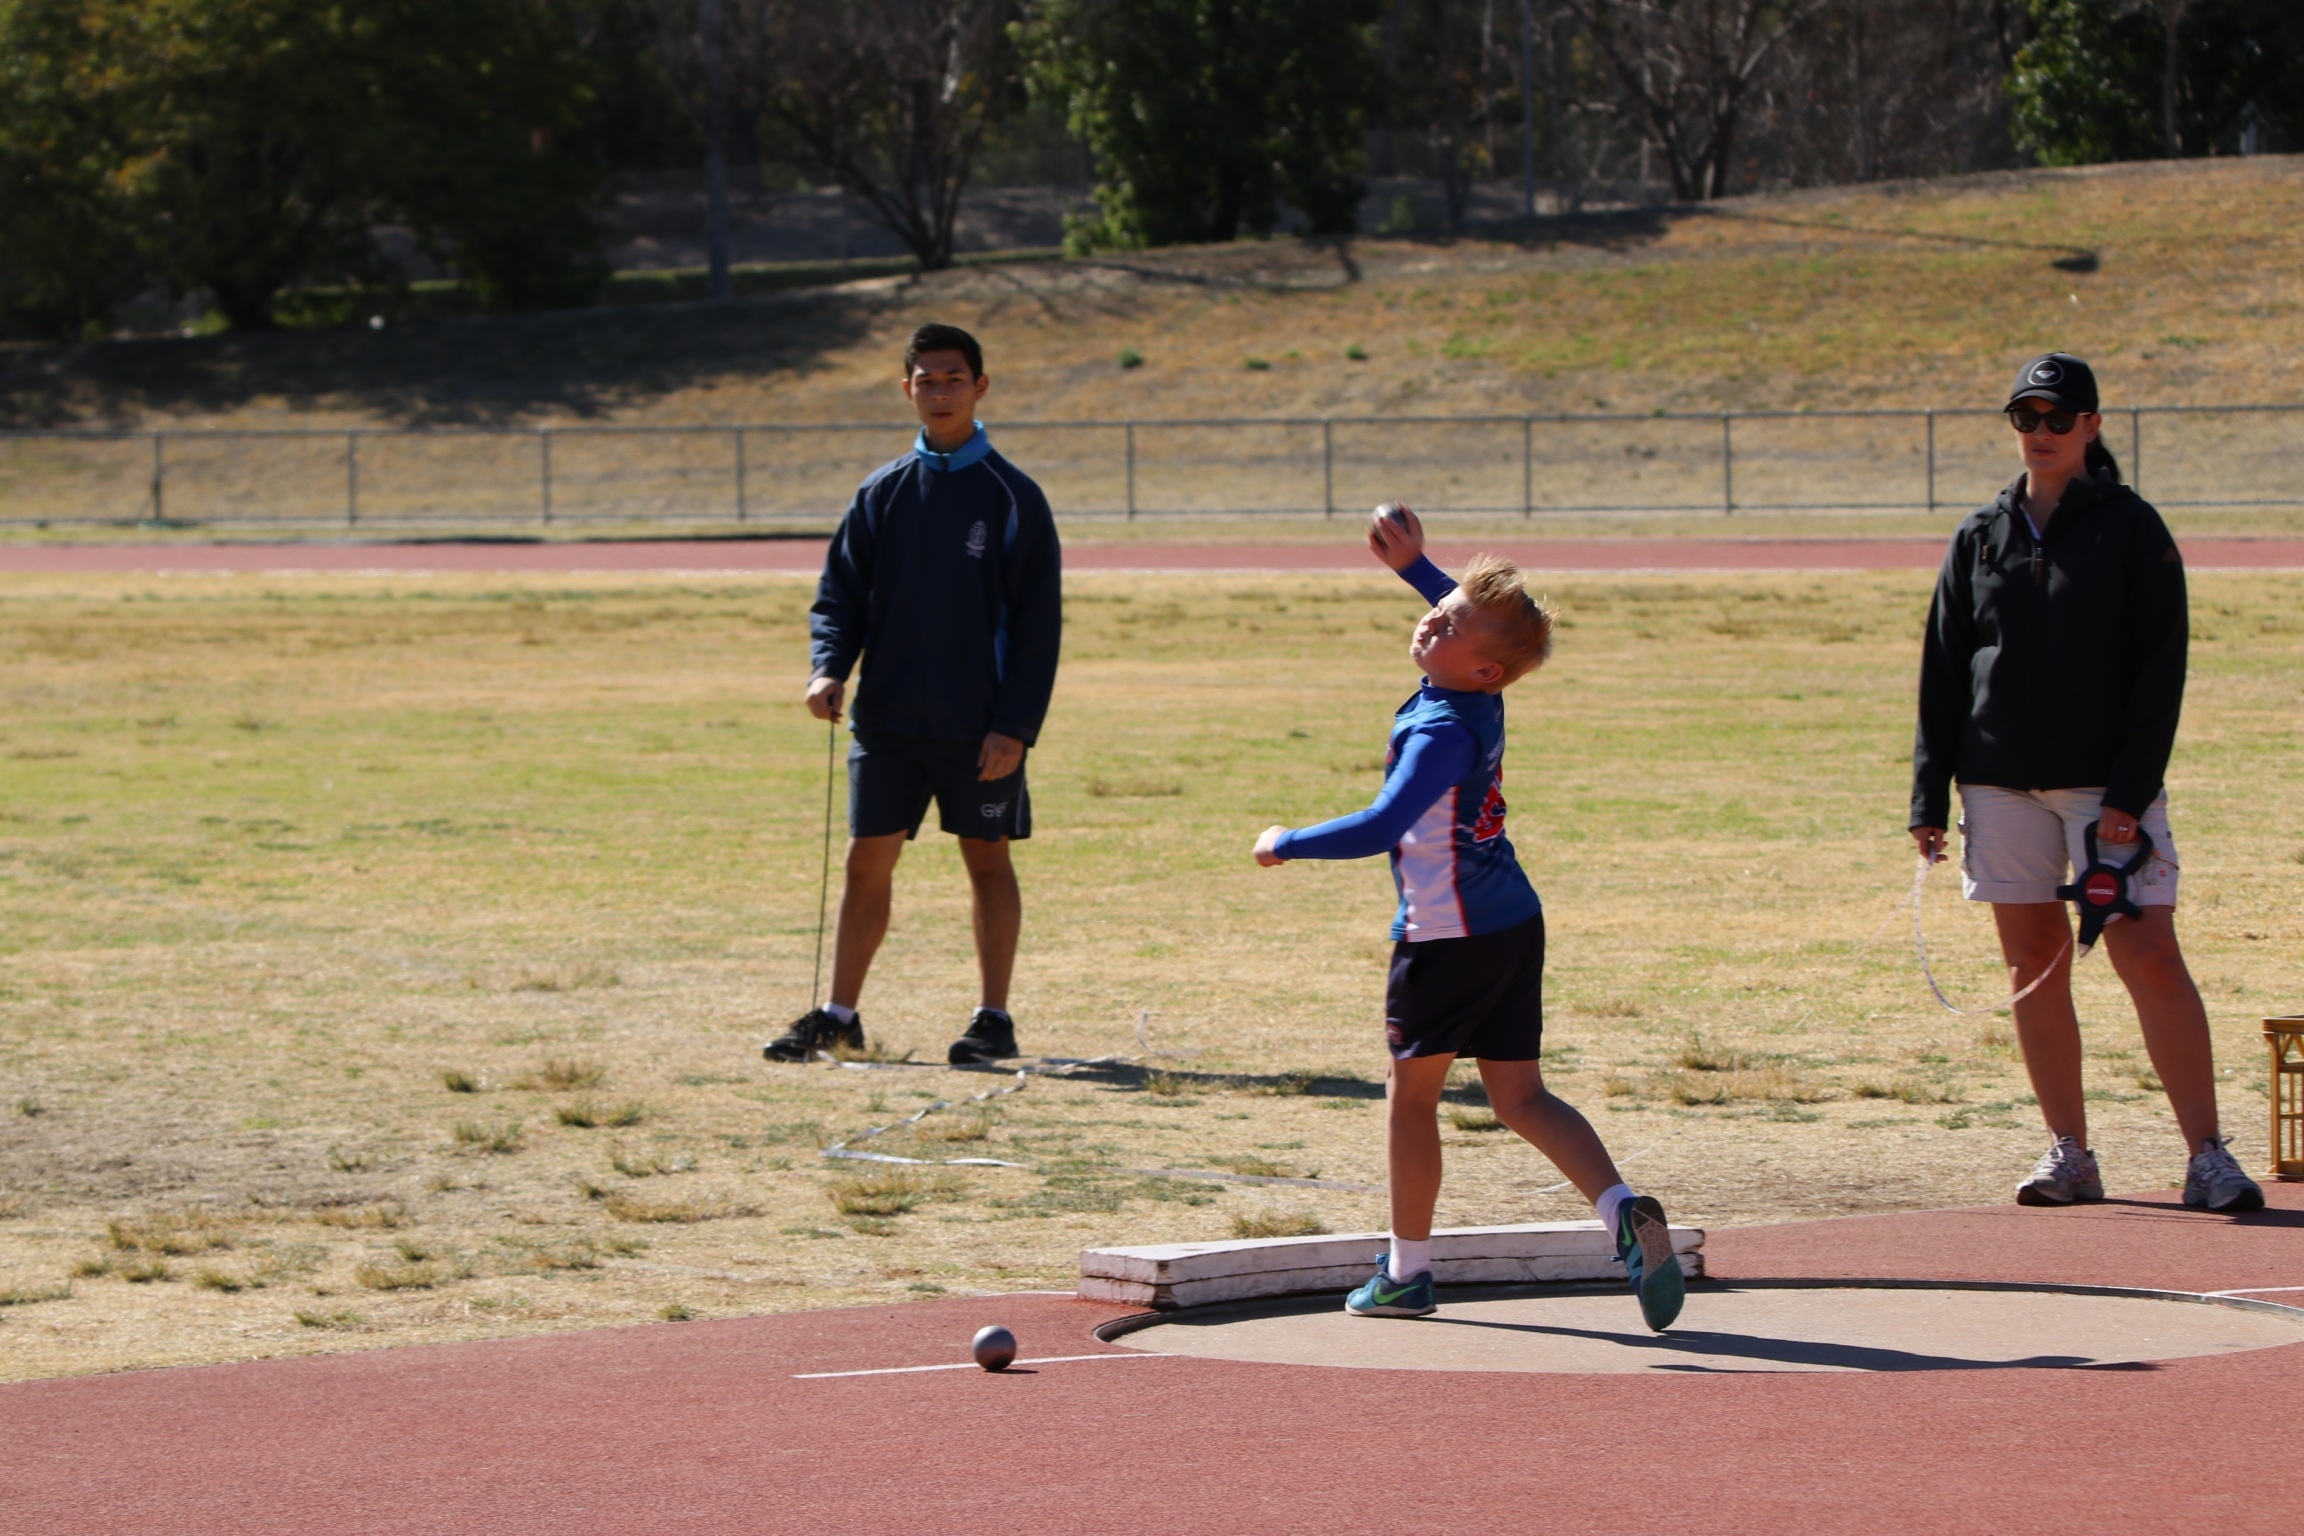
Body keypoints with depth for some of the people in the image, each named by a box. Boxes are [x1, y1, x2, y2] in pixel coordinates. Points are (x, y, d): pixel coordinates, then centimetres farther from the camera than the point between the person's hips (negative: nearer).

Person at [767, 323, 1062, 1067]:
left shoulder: (1013, 497, -2)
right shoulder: (881, 494, 7)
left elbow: (1038, 622, -4)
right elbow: (841, 593, 8)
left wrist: (1015, 725, -12)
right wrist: (828, 667, -12)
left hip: (979, 727, -3)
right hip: (887, 720, 3)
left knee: (988, 860, 4)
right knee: (867, 860, 3)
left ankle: (994, 1019, 12)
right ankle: (839, 1015, 10)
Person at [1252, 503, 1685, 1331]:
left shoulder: (1442, 732, -20)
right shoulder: (1480, 700, 5)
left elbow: (1379, 829, -28)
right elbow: (1482, 618, 29)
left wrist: (1286, 844, -16)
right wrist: (1413, 566, 26)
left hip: (1448, 936, -8)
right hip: (1515, 922, 8)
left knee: (1410, 1091, 8)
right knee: (1520, 1097, 8)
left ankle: (1407, 1270, 17)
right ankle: (1625, 1210, -12)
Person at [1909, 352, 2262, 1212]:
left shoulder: (2131, 529, 0)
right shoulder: (1981, 537, 11)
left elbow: (2161, 668, -5)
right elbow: (1942, 671, 12)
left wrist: (2129, 792, -13)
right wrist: (1928, 796, 5)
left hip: (2106, 780, -4)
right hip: (2001, 783, 4)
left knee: (2150, 958, -10)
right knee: (2034, 964, 4)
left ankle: (2208, 1157, -9)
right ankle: (2068, 1156, 12)